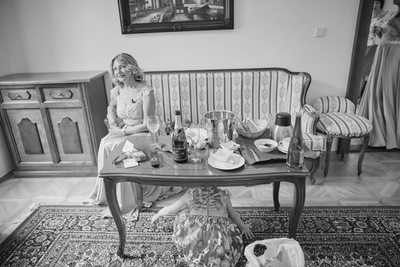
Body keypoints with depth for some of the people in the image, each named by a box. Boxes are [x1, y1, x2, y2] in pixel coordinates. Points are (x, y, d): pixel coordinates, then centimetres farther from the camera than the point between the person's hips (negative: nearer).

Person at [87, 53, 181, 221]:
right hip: (121, 131, 6)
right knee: (105, 145, -23)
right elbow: (111, 107, 27)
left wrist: (124, 132, -17)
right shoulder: (116, 91, 4)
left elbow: (147, 124, -16)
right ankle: (105, 193, -5)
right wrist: (113, 123, 7)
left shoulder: (146, 91, -15)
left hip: (140, 133, -5)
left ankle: (126, 202, -10)